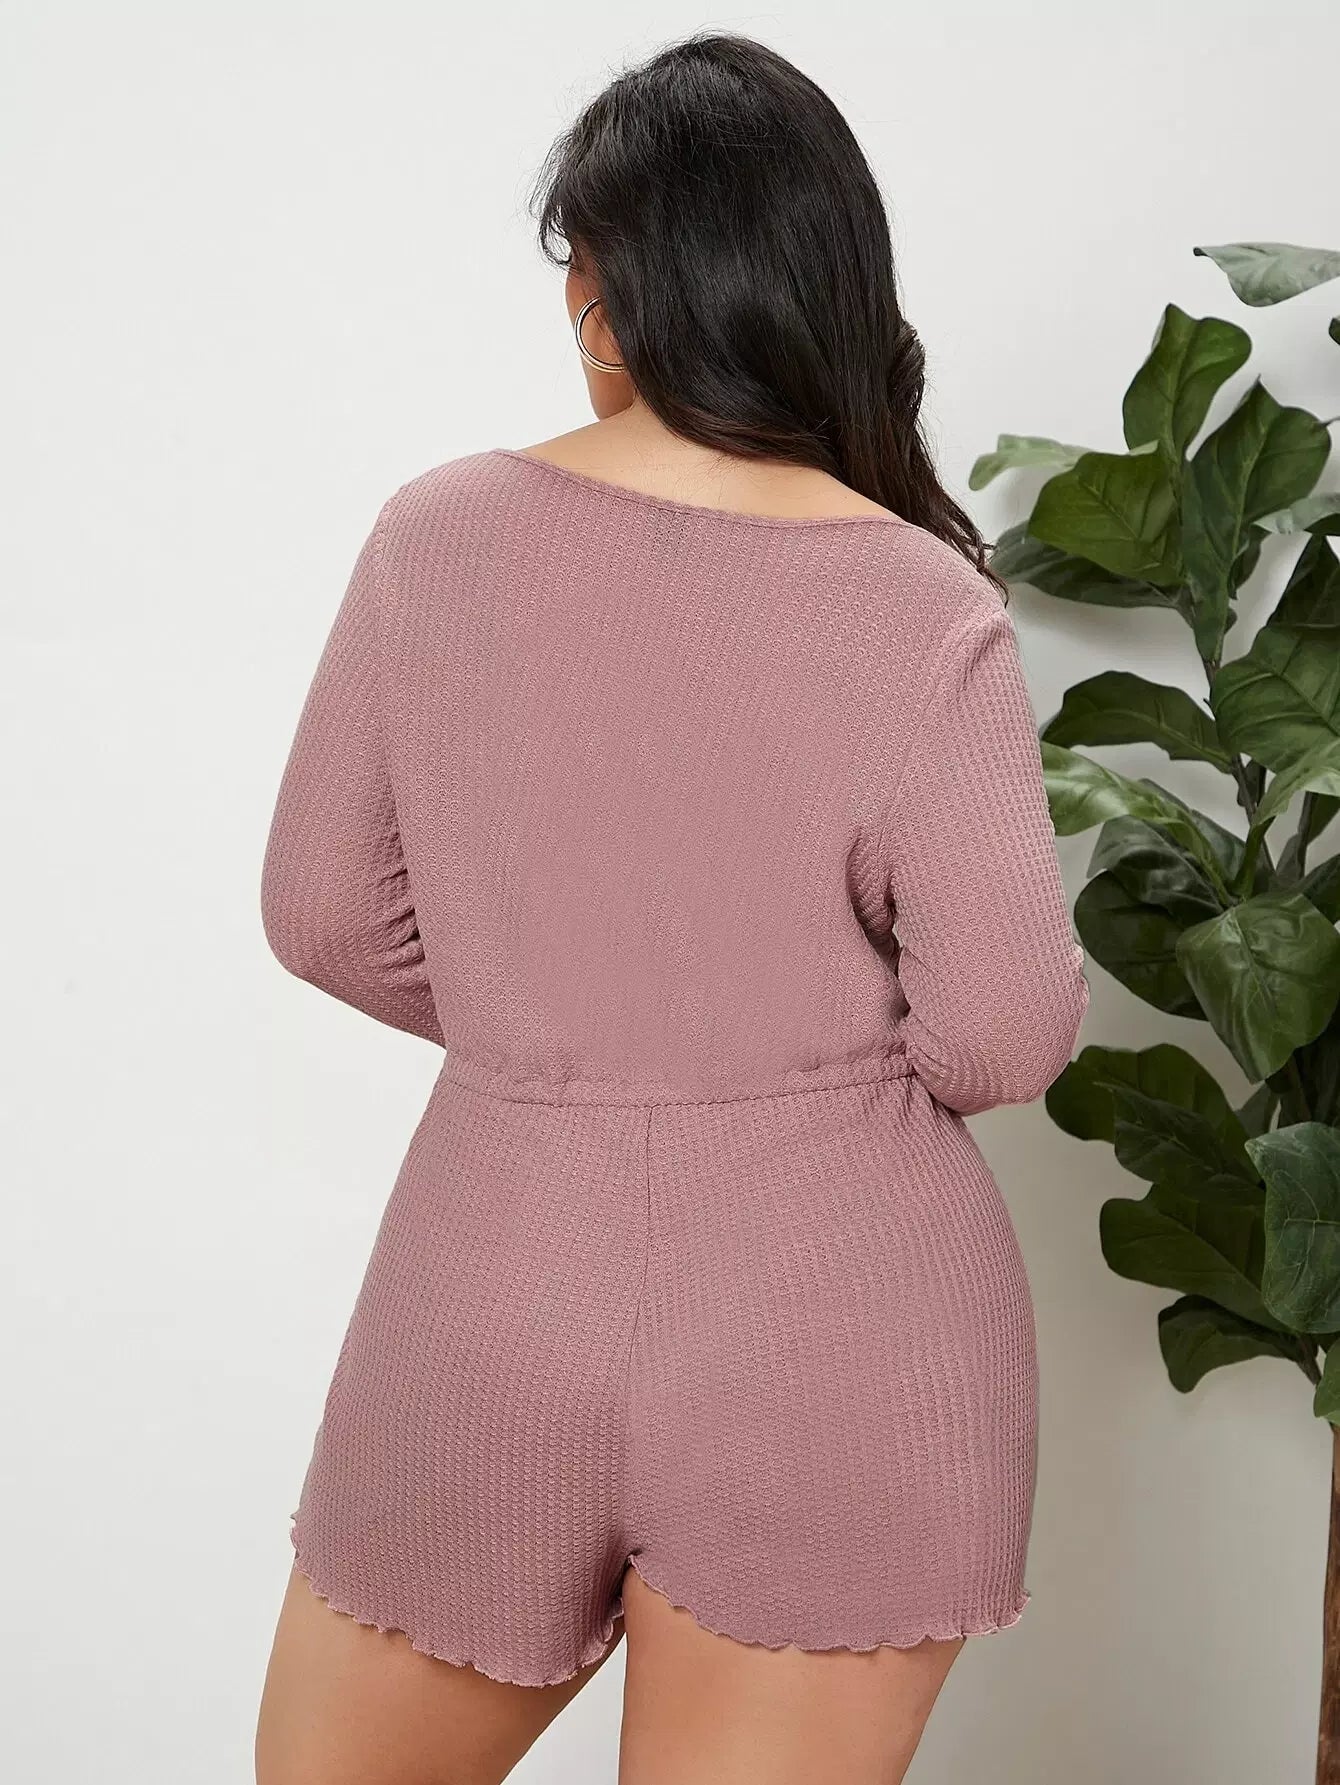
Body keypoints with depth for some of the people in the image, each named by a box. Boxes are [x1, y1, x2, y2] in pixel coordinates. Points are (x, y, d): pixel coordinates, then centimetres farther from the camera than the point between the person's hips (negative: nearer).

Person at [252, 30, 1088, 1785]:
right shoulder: (921, 609, -12)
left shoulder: (438, 538, -6)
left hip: (495, 1302, 1)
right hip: (844, 1336, -1)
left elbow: (325, 915, 2)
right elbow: (1007, 1031, -12)